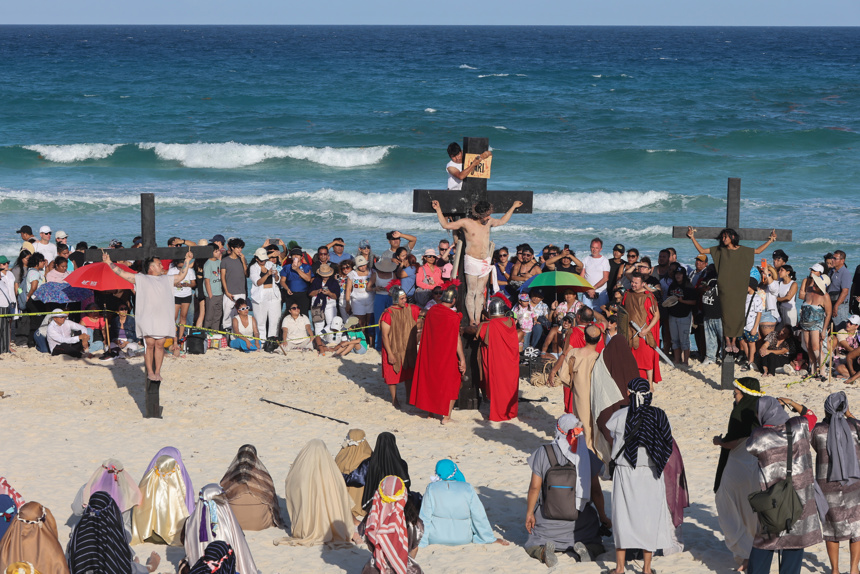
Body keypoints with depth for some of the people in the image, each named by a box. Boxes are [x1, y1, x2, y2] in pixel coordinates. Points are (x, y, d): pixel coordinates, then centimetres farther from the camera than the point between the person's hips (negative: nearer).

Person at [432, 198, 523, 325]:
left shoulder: (489, 222, 7)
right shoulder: (466, 222, -7)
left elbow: (502, 221, 28)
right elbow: (446, 225, -3)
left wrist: (513, 207, 32)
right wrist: (438, 210, -11)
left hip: (486, 262, 5)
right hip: (472, 261, -5)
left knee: (480, 292, 5)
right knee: (471, 292, -4)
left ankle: (478, 320, 7)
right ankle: (472, 321, -1)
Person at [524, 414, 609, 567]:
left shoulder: (543, 453, -7)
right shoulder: (588, 456, -3)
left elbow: (535, 487, -6)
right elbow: (596, 491, 1)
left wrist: (529, 513, 7)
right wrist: (602, 516, 15)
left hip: (548, 518, -1)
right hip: (581, 518, 1)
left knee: (532, 547, 18)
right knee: (596, 547, 20)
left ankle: (544, 551, -19)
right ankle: (585, 549, -17)